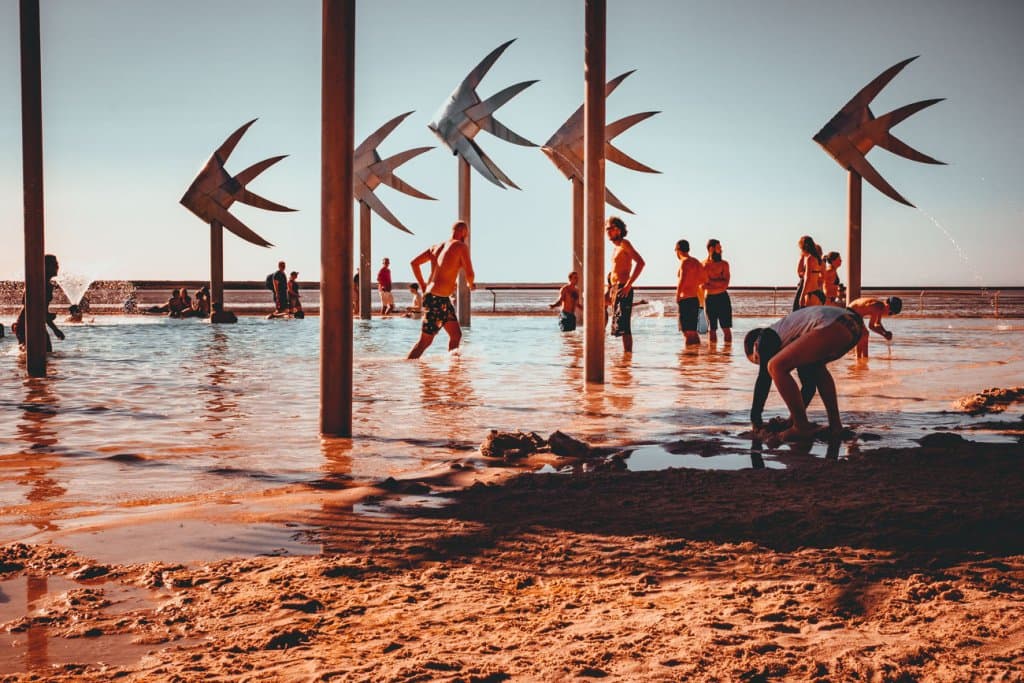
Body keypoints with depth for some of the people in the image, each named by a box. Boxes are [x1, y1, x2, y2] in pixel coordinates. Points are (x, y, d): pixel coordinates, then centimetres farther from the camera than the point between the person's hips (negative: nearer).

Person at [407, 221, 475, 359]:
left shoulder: (437, 247, 13)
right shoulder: (461, 246, -8)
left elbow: (414, 263, 13)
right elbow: (469, 274, -14)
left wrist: (423, 285, 21)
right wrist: (471, 284, 9)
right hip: (437, 300, -9)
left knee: (456, 335, 16)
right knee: (425, 341, -6)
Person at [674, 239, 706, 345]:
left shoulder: (685, 262, -12)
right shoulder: (696, 262, 14)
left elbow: (682, 280, -25)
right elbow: (704, 280, 20)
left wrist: (677, 296, -16)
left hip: (686, 300, -9)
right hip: (695, 300, 9)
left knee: (688, 332, -9)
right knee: (693, 332, 15)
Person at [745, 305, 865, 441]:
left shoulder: (767, 337, 16)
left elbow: (764, 378, 11)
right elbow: (809, 383, 40)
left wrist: (755, 418, 17)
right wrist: (795, 416, 44)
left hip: (832, 327, -9)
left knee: (776, 367, 0)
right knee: (816, 366, 35)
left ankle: (802, 427, -2)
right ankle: (835, 424, 24)